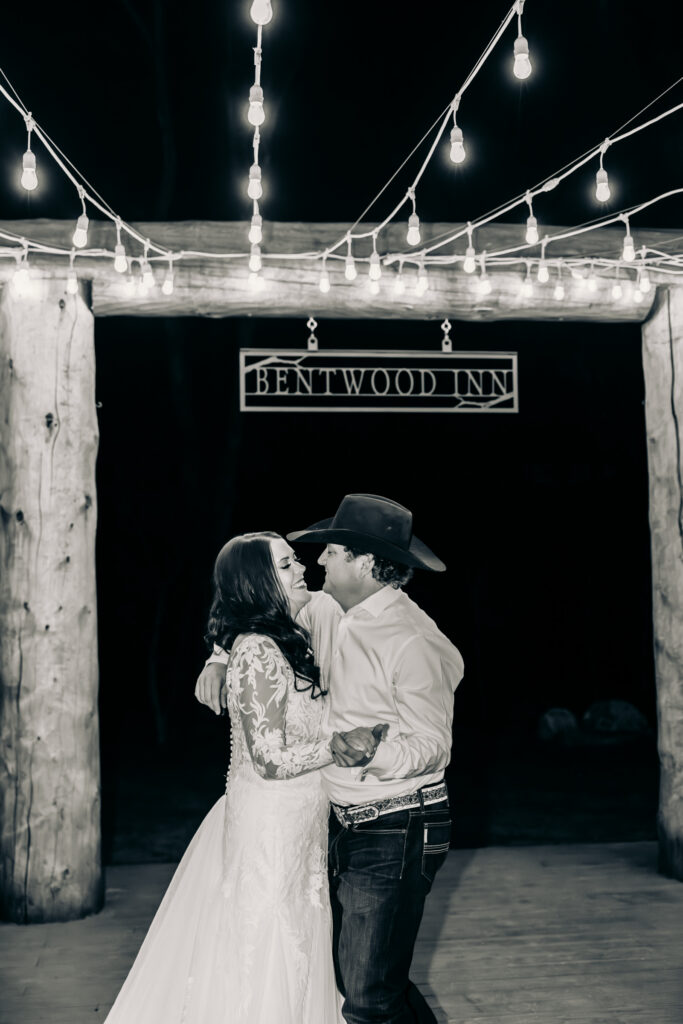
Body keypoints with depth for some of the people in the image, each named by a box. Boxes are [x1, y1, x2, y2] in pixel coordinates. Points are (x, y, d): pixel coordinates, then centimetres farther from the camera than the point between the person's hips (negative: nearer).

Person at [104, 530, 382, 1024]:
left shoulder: (284, 644, 10)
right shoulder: (259, 653, -20)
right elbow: (271, 760, -22)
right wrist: (339, 745, -15)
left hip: (291, 826, 9)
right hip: (270, 829, -9)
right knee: (265, 968, 4)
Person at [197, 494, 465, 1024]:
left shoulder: (412, 642, -21)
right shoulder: (327, 610, 2)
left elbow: (433, 744, -19)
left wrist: (372, 754, -36)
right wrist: (219, 661, 2)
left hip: (397, 836, -9)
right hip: (345, 824, 9)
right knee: (353, 973, 20)